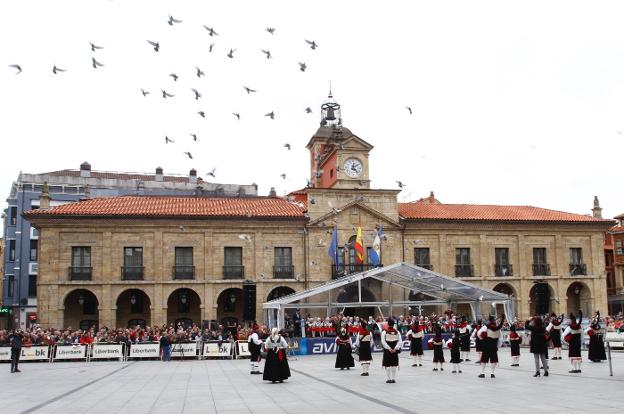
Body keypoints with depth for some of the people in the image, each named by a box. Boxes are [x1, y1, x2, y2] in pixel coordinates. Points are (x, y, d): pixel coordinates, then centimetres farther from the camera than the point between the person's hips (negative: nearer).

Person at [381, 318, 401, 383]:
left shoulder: (384, 332, -8)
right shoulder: (397, 332, 1)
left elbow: (383, 342, -14)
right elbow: (399, 342, -5)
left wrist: (389, 349, -13)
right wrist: (395, 349, -9)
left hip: (387, 351, -3)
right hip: (395, 351, 3)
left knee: (387, 365, 4)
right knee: (394, 365, 10)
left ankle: (389, 379, 2)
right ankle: (393, 379, 10)